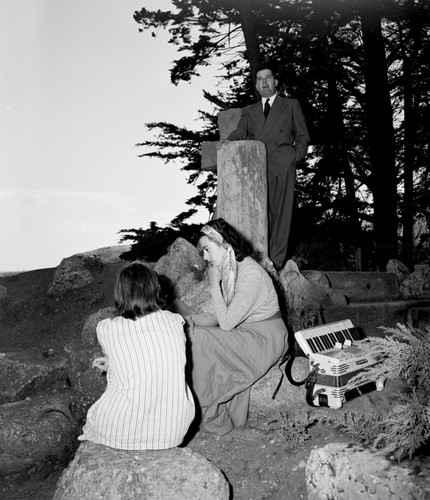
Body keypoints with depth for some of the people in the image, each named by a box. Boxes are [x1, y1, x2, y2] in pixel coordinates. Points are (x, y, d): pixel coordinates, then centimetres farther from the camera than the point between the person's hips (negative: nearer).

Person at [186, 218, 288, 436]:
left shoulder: (251, 274, -23)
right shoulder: (228, 270, 5)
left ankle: (213, 419, -6)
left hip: (266, 339, -8)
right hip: (246, 334, 9)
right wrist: (191, 320, -9)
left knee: (199, 339, -21)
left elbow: (226, 322, -23)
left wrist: (214, 284, -19)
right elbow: (220, 316, 8)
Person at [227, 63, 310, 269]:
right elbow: (240, 132, 9)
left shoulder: (291, 105, 22)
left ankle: (276, 261, -11)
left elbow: (302, 136, 18)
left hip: (282, 166, -2)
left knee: (281, 212, -11)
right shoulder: (249, 111, 26)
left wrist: (295, 157, 2)